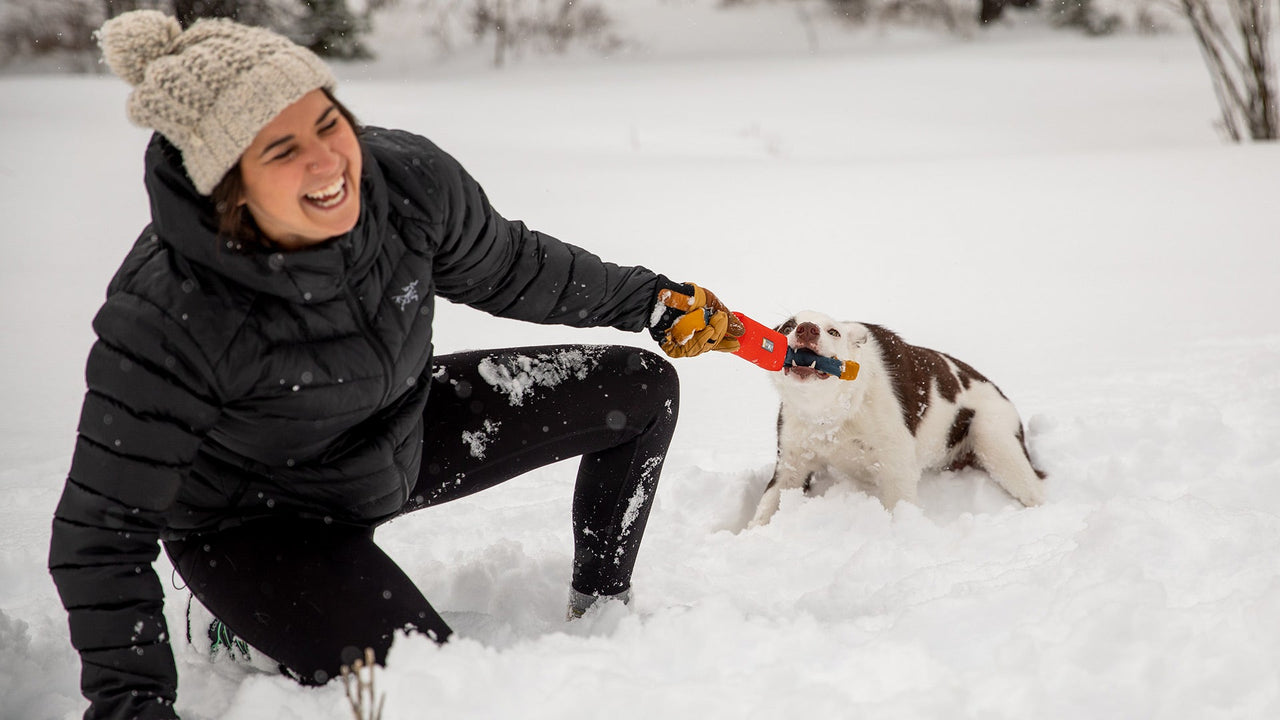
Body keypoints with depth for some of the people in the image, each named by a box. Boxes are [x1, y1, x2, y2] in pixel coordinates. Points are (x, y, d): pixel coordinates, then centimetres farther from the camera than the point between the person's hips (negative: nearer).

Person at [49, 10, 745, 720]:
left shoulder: (408, 180, -24)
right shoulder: (166, 322, -37)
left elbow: (507, 268, 0)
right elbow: (102, 534, -27)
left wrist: (653, 300, 9)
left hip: (399, 446, 6)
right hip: (248, 521, -6)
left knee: (641, 391, 4)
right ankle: (243, 632, 4)